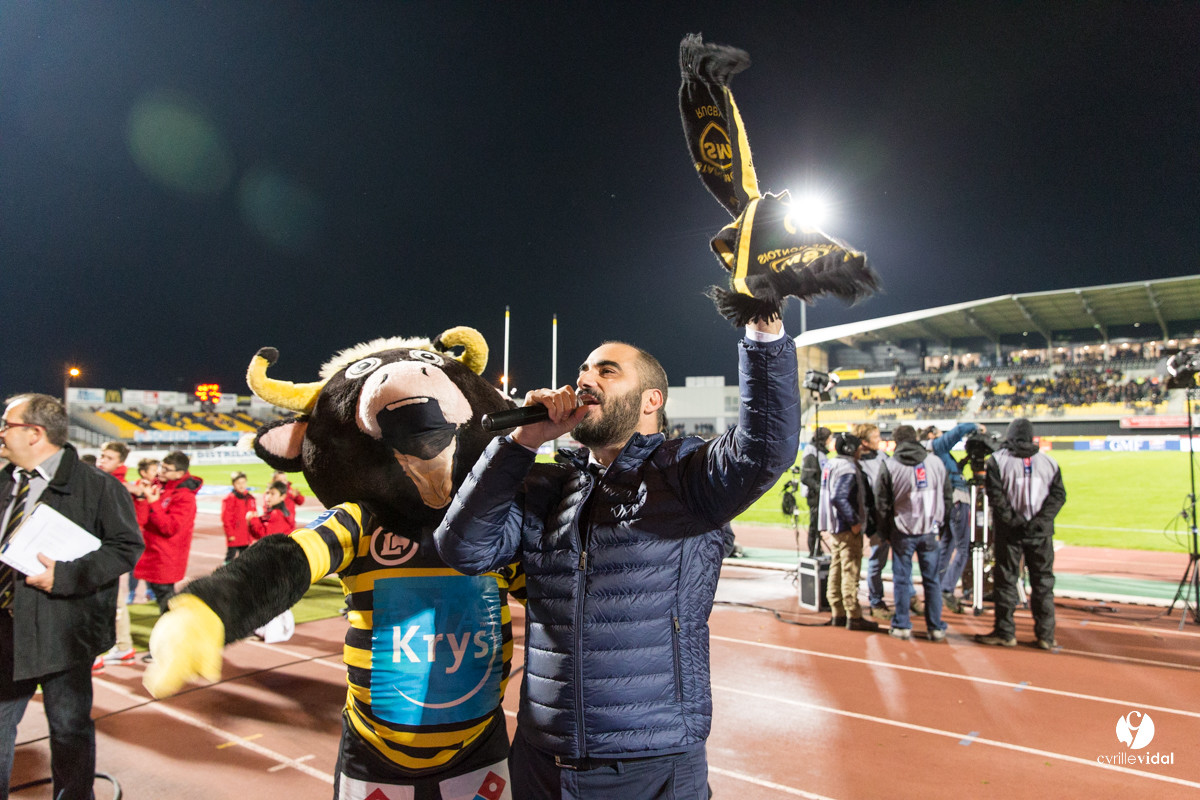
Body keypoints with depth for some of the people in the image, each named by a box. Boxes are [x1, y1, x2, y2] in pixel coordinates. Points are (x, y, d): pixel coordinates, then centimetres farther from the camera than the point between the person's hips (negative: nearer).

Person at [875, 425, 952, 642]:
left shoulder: (889, 466, -6)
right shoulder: (936, 462, 2)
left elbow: (882, 503, -3)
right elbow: (947, 496, 8)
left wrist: (886, 531, 8)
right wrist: (941, 523, 16)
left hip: (902, 532, -2)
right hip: (929, 531, 2)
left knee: (902, 580, 6)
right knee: (931, 579, 10)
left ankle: (902, 626, 11)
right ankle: (936, 628, 14)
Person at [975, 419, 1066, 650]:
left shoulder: (997, 460, -4)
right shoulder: (1049, 461, 6)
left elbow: (996, 495, -14)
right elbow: (1058, 495, -1)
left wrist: (1013, 520, -11)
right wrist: (1040, 521, -7)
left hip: (1009, 531, -2)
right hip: (1041, 531, 2)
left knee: (1006, 580, 5)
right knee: (1043, 582, 10)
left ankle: (1005, 632, 8)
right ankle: (1045, 635, 13)